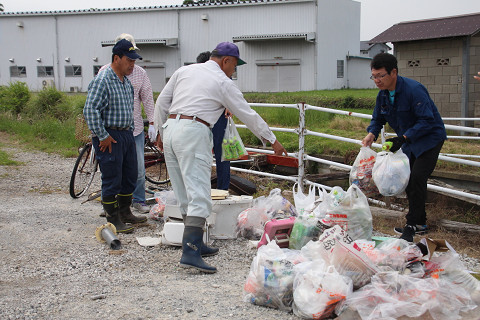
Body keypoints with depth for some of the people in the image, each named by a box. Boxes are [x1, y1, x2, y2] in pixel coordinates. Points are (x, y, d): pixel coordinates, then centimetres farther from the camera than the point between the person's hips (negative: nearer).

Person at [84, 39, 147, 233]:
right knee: (112, 180, -2)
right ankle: (113, 220, 8)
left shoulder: (126, 80, 13)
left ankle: (125, 213, 30)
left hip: (126, 135, 9)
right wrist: (102, 136, -19)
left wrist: (130, 129, 18)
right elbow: (90, 110, -22)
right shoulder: (103, 80, -16)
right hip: (109, 138, -9)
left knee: (130, 177, 16)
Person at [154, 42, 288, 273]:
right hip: (193, 133, -7)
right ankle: (190, 253, -20)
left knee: (185, 196, 13)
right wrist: (272, 140, 14)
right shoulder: (223, 82, 2)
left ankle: (195, 243, 22)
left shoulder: (184, 70, 18)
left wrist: (161, 132, 26)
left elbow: (161, 102, 17)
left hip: (170, 127, 7)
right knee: (199, 196, -10)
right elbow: (248, 115, 6)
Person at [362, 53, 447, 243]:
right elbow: (378, 119, 9)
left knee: (417, 177, -19)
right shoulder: (383, 94, -1)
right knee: (407, 179, 9)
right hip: (409, 141, 9)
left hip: (430, 138, -8)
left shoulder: (414, 90, -27)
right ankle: (419, 223, 22)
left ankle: (412, 225, -12)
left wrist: (403, 138, -33)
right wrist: (371, 134, -13)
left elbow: (427, 121, -28)